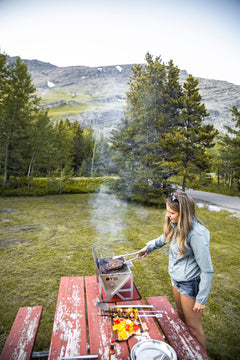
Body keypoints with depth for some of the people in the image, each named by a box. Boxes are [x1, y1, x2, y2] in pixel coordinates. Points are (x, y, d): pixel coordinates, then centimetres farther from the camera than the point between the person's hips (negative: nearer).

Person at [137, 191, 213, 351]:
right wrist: (149, 247, 11)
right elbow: (166, 237, 17)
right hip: (177, 279, 8)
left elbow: (207, 270, -25)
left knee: (194, 327, 11)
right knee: (181, 317, 28)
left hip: (190, 283, -8)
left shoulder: (196, 233, -31)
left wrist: (201, 300, -19)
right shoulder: (176, 225, -7)